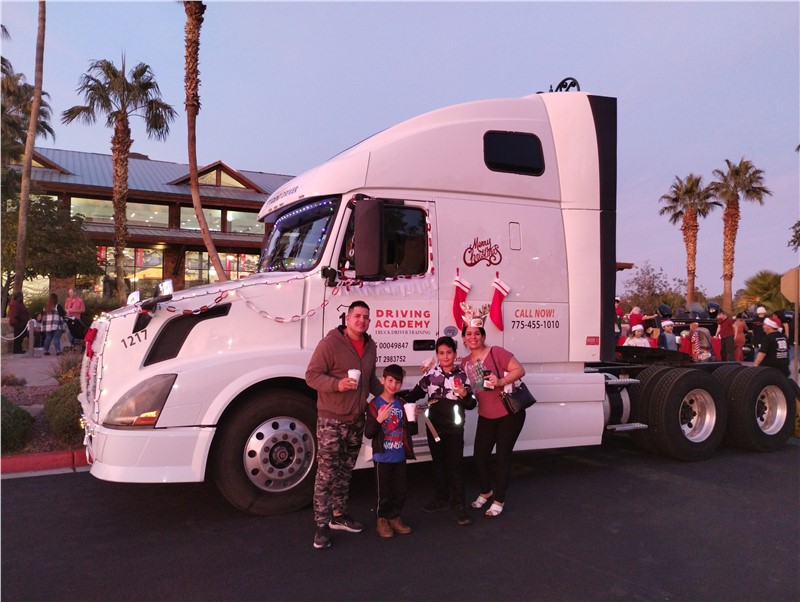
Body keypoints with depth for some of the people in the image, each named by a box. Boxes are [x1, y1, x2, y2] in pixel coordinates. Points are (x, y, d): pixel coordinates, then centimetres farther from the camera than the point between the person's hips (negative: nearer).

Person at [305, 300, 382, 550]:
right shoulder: (330, 343, -13)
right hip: (331, 419, -7)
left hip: (356, 420, 7)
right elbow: (312, 375, -14)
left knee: (345, 472, 17)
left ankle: (339, 514, 31)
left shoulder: (370, 346, 10)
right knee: (326, 473, -4)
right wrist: (337, 384, -28)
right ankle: (322, 525, 4)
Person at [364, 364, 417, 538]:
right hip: (383, 457, -5)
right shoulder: (374, 404, -8)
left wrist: (413, 419, -7)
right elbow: (368, 433, -13)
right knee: (384, 491, 3)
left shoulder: (402, 404, 6)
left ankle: (395, 517, 29)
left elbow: (411, 431, 12)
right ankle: (382, 520, 20)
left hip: (400, 457, 5)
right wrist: (379, 419, -28)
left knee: (401, 490, 12)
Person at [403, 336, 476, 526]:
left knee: (455, 465, -1)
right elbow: (418, 391, 8)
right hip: (434, 426, 3)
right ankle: (441, 498, 29)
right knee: (438, 462, 15)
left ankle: (459, 505, 6)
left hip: (454, 428, -3)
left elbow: (471, 404, -4)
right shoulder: (431, 373, 0)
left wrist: (465, 394, -24)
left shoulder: (462, 375, -6)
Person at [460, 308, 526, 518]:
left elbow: (520, 370, -18)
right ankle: (486, 491, 34)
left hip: (509, 413, -5)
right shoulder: (465, 362, 2)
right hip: (486, 416, 5)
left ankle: (499, 500, 21)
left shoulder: (496, 352, -15)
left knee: (502, 456, 4)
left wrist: (501, 381, -30)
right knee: (480, 456, 6)